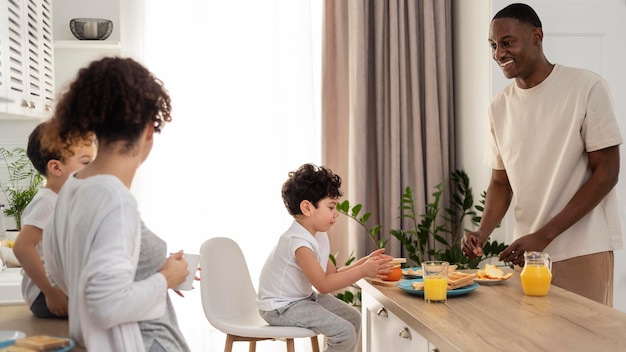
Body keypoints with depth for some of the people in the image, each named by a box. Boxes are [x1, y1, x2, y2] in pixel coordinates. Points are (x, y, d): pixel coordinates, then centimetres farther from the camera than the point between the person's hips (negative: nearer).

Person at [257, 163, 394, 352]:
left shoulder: (319, 236, 4)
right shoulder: (298, 241, -27)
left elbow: (333, 274, 5)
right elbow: (323, 284, -30)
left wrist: (364, 262, -6)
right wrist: (363, 270, -28)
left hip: (303, 297, 10)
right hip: (281, 307, -10)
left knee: (353, 317, 14)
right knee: (345, 332, -16)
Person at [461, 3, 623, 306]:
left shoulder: (586, 87, -10)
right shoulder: (499, 106, 5)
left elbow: (606, 173, -11)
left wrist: (543, 236, -16)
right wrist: (483, 231, -9)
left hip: (583, 252, -4)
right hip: (528, 251, 4)